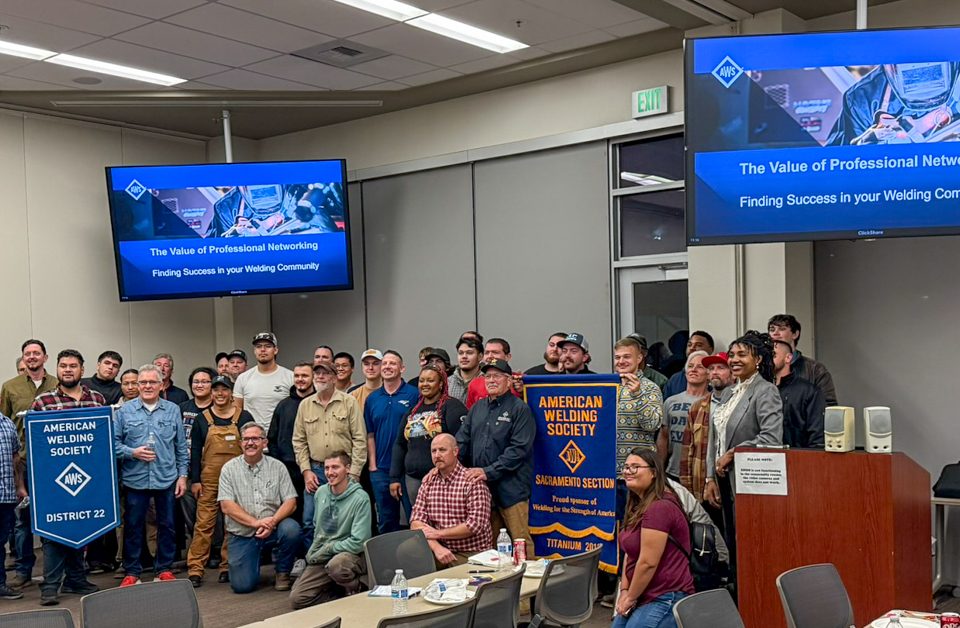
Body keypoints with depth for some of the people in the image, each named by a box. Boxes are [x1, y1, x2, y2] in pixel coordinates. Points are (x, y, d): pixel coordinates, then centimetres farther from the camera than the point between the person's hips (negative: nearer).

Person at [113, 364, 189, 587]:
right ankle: (131, 572, 16)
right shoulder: (125, 411, 1)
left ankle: (164, 569, 20)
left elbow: (181, 446, 9)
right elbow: (114, 442, 1)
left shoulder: (173, 410, 6)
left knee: (166, 525, 8)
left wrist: (182, 475, 5)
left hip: (166, 478, 1)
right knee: (133, 526, 5)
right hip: (135, 479, -1)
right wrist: (132, 453, -14)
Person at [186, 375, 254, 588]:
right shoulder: (202, 419, 6)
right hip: (209, 479, 0)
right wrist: (195, 480, 0)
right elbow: (195, 451, 6)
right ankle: (195, 569, 0)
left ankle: (228, 566, 15)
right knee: (204, 523, -3)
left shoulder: (244, 417, 5)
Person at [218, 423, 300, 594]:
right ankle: (254, 559, 25)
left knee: (291, 529, -32)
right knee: (242, 586, -12)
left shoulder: (277, 467, 3)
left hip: (272, 529, 1)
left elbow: (290, 502, -2)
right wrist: (255, 523, -19)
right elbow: (227, 506, -8)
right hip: (241, 534, 0)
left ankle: (282, 573, -4)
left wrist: (272, 521, -21)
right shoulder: (229, 469, 0)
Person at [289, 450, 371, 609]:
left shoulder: (360, 498, -15)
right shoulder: (321, 492, 6)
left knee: (336, 565, -40)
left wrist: (326, 549, -13)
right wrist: (314, 551, 6)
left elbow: (358, 542, -19)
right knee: (297, 599, -11)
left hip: (351, 555, -6)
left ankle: (356, 589, -8)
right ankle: (343, 594, 7)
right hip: (322, 559, 6)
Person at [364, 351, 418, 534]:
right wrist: (372, 464, 4)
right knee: (386, 520, 12)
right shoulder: (372, 398, 9)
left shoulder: (414, 395, -4)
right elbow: (370, 434, 11)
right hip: (381, 469, 4)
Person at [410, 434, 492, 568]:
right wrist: (436, 546, -17)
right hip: (441, 550, 4)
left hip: (473, 553, -4)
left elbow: (476, 524, -17)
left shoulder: (472, 481, -9)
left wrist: (438, 533, -11)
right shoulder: (428, 482, 8)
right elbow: (416, 521, 2)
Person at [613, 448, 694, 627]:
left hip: (665, 598, -10)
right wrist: (624, 591, 2)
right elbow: (630, 554, 13)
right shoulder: (639, 506, 15)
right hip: (643, 597, 10)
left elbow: (648, 562, -21)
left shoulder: (659, 507, -19)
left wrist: (630, 597, -10)